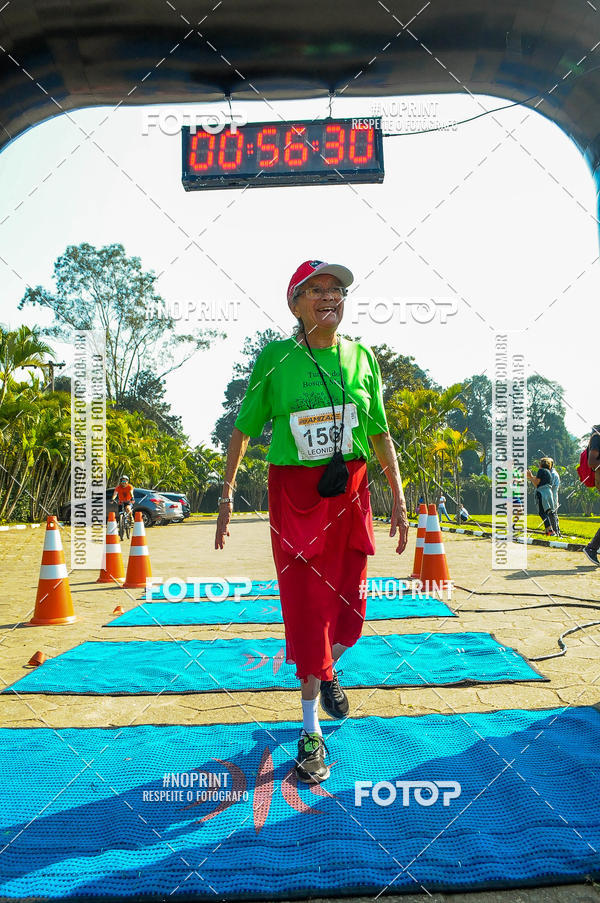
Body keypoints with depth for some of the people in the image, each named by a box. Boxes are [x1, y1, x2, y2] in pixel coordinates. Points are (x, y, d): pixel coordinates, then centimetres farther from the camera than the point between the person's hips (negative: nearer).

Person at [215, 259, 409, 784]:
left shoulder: (361, 357, 5)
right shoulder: (275, 359, -3)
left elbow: (380, 432, 10)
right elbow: (244, 428, 5)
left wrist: (398, 498, 7)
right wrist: (227, 494, 3)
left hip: (351, 491, 3)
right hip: (295, 492, -3)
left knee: (349, 605, 11)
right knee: (307, 608, -1)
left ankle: (327, 670, 45)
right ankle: (311, 733, 16)